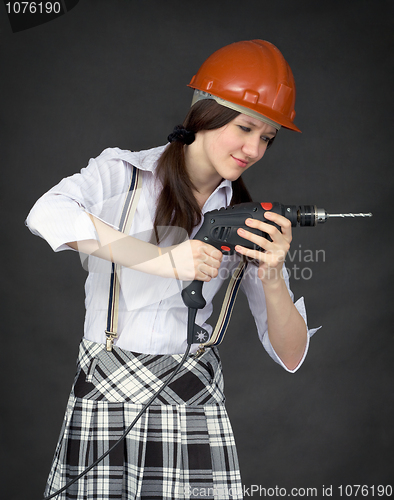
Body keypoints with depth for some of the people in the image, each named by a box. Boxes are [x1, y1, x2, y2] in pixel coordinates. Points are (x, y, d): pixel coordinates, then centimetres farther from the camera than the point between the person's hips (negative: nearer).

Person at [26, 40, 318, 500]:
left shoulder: (245, 221, 6)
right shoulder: (122, 173, -1)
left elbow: (291, 357, 4)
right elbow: (46, 214, -24)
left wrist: (272, 278, -14)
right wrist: (164, 259, -26)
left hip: (194, 407, 2)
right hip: (103, 398, -2)